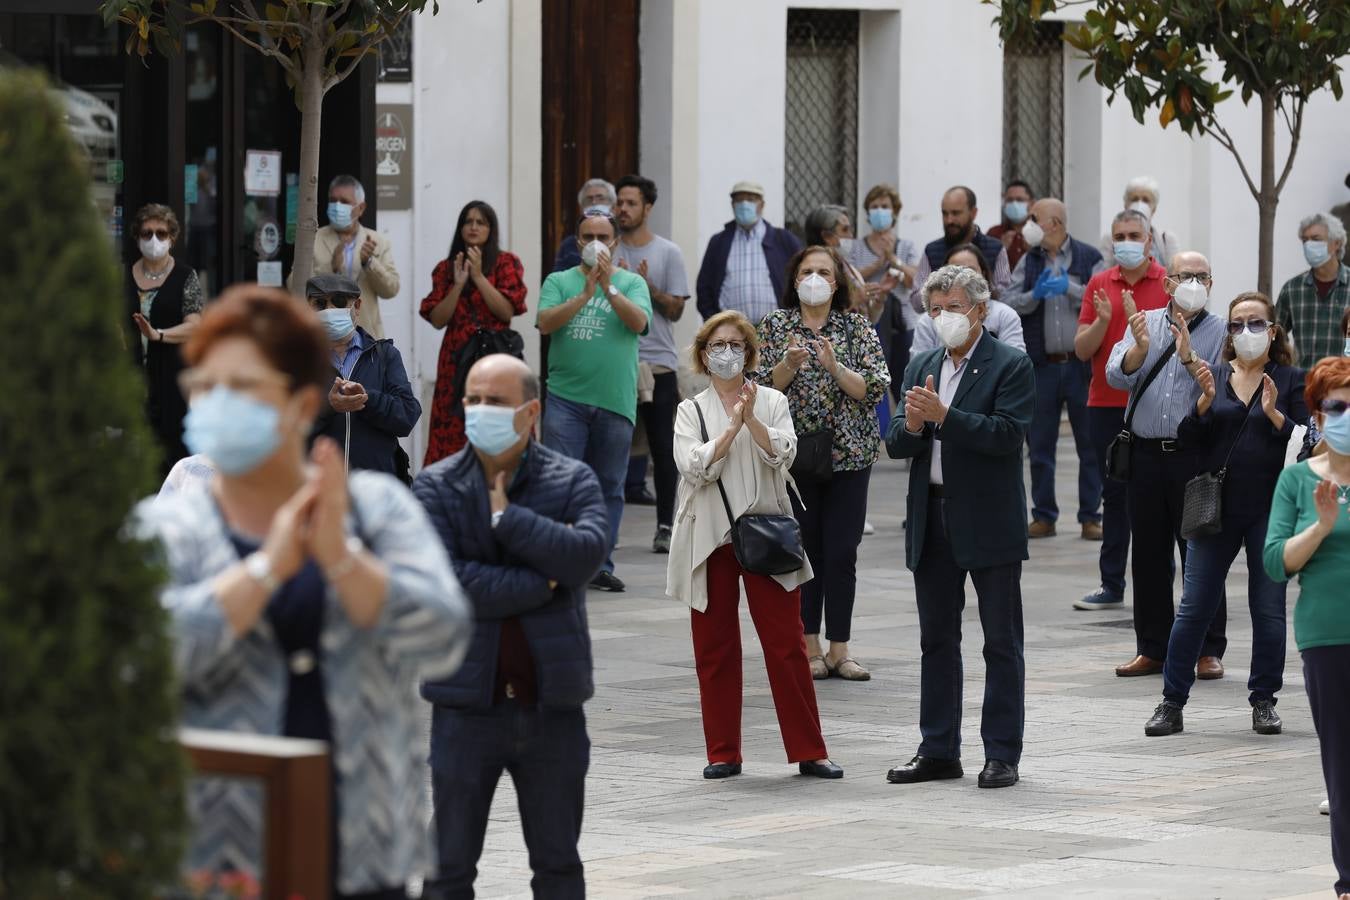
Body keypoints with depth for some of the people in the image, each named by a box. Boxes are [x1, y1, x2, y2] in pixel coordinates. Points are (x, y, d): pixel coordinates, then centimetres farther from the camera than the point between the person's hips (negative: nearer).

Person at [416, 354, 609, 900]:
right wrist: (542, 585, -13)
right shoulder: (435, 486, 0)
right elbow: (444, 582, -15)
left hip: (551, 705, 1)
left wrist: (505, 516, -14)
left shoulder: (573, 481, 3)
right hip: (468, 705, -1)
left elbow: (587, 553, -16)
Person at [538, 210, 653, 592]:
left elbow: (639, 322, -9)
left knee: (609, 487, 6)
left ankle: (600, 565, 13)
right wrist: (586, 293, -17)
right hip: (566, 398, -1)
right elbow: (546, 323, -7)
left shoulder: (632, 282, 8)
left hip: (615, 400, 1)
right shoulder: (559, 282, 9)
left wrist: (608, 287, -20)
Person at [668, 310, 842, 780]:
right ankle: (723, 753, 12)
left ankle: (808, 750, 1)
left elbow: (782, 455, -7)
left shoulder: (772, 402, 8)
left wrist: (752, 419, -17)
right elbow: (695, 467, -8)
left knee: (786, 644, -3)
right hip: (710, 538, 1)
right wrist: (733, 425, -14)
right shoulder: (691, 411, 7)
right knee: (714, 648, 4)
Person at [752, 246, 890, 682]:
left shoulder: (857, 327, 3)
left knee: (842, 552, -1)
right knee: (802, 549, 2)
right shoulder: (775, 325, 4)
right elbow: (759, 386, -2)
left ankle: (839, 650, 5)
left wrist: (835, 367, -19)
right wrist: (789, 363, -19)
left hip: (848, 454, 0)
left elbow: (875, 388, -5)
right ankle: (809, 649, 10)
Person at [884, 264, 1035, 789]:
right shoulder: (922, 368, 13)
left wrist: (942, 415, -23)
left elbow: (1007, 434, -18)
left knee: (1001, 642, 1)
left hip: (989, 523, -6)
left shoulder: (1011, 366, -5)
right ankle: (939, 751, 18)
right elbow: (895, 446, 8)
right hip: (933, 521, 6)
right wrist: (911, 425, -14)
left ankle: (1002, 754, 4)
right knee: (937, 641, 11)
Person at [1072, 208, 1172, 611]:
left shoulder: (1169, 283, -1)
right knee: (1114, 494, 9)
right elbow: (1081, 349, 5)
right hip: (1105, 404, 4)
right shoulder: (1099, 284, 9)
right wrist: (1102, 320, -12)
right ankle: (1112, 585, 14)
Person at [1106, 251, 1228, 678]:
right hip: (1146, 453, 3)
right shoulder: (1145, 323, 10)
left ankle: (1209, 651, 6)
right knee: (1148, 554, 8)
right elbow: (1116, 375, -3)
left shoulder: (1220, 332, 2)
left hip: (1195, 455, -3)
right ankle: (1152, 648, 17)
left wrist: (1190, 358, -22)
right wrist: (1139, 348, -20)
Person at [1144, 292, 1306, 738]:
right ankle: (1172, 702, 5)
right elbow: (1188, 438, 3)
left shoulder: (1290, 380, 3)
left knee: (1268, 609, 4)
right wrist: (1205, 401, -13)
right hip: (1217, 507, 1)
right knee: (1194, 608, 0)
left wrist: (1273, 413, -19)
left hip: (1270, 510, -1)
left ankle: (1264, 701, 15)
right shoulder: (1211, 377, 10)